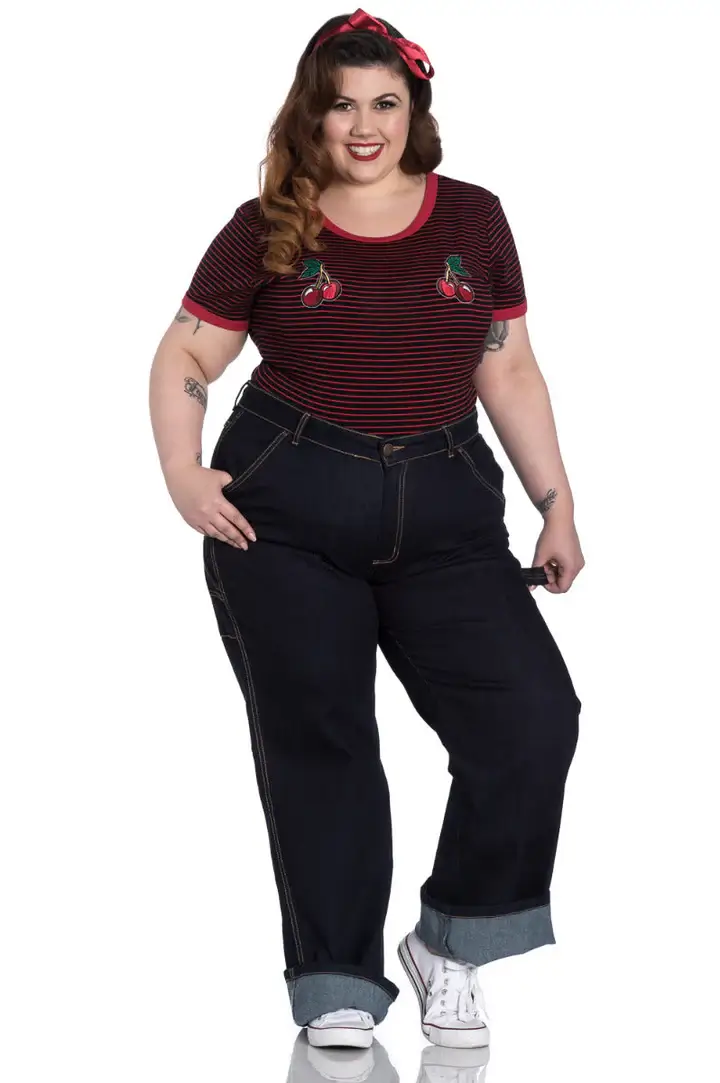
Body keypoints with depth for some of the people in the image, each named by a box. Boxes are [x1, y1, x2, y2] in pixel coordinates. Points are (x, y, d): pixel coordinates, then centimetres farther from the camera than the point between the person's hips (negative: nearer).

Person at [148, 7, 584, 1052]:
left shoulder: (473, 220, 8)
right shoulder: (266, 232, 3)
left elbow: (510, 371, 12)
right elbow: (185, 356, 7)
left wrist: (558, 504, 9)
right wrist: (182, 472, -8)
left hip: (445, 517, 2)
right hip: (286, 516, -1)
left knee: (534, 712, -12)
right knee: (318, 738, 0)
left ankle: (451, 940, 6)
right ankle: (338, 987, 10)